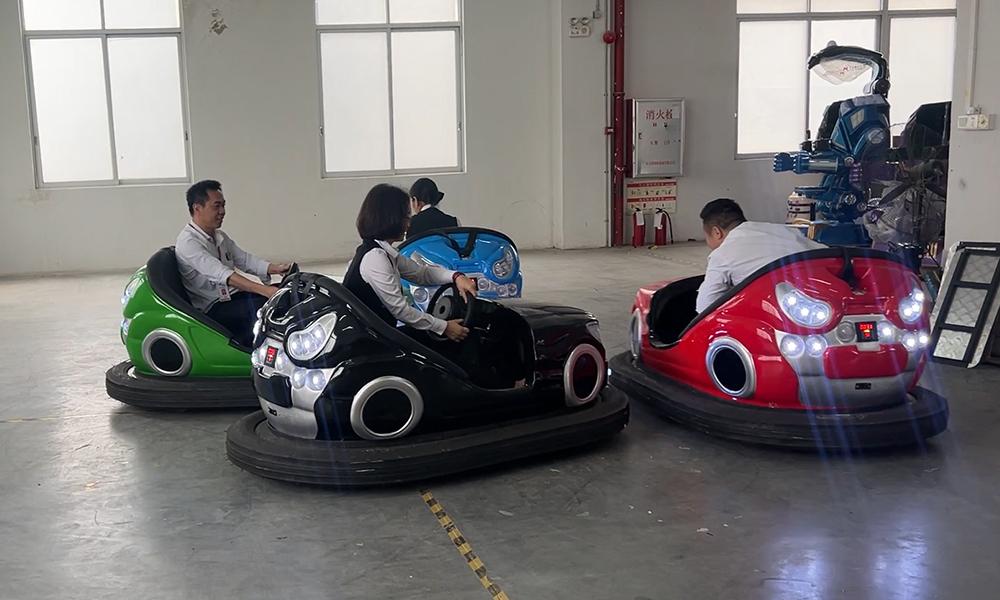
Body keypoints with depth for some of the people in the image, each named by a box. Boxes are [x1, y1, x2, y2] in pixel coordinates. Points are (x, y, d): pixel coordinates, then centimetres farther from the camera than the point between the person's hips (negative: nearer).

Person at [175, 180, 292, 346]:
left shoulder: (220, 236, 15)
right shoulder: (188, 242, -15)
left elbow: (245, 260, 8)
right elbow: (221, 274, -28)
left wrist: (276, 268, -13)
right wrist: (264, 290, -38)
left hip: (235, 297, 9)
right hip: (215, 309, -9)